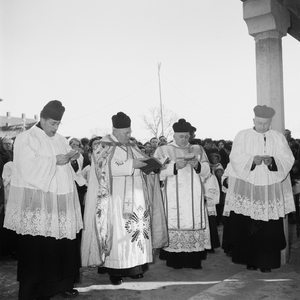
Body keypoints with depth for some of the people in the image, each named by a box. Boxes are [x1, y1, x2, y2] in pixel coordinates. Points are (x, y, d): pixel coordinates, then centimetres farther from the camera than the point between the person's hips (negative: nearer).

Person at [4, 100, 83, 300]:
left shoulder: (61, 140, 17)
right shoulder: (26, 138, -4)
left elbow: (70, 166, 20)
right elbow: (27, 167, -16)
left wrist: (72, 158, -2)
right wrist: (54, 160, -16)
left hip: (61, 199, 6)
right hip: (36, 200, -6)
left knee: (63, 243, 7)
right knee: (38, 247, -2)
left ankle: (63, 283, 21)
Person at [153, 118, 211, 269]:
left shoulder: (197, 149, 14)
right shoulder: (163, 150, 7)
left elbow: (207, 172, 9)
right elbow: (157, 173, -3)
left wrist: (197, 165, -11)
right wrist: (175, 166, -16)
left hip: (194, 197, 2)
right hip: (173, 198, -2)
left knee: (195, 223, -4)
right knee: (174, 224, -7)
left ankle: (194, 260, 3)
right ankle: (174, 260, 2)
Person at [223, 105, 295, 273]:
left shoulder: (279, 138, 9)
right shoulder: (242, 136, 5)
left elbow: (288, 159, 1)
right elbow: (236, 158, -4)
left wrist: (272, 161, -18)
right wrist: (252, 159, -21)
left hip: (271, 189, 1)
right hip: (247, 187, -1)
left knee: (270, 227, 0)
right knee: (246, 226, 0)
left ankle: (267, 261, 10)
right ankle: (250, 259, 13)